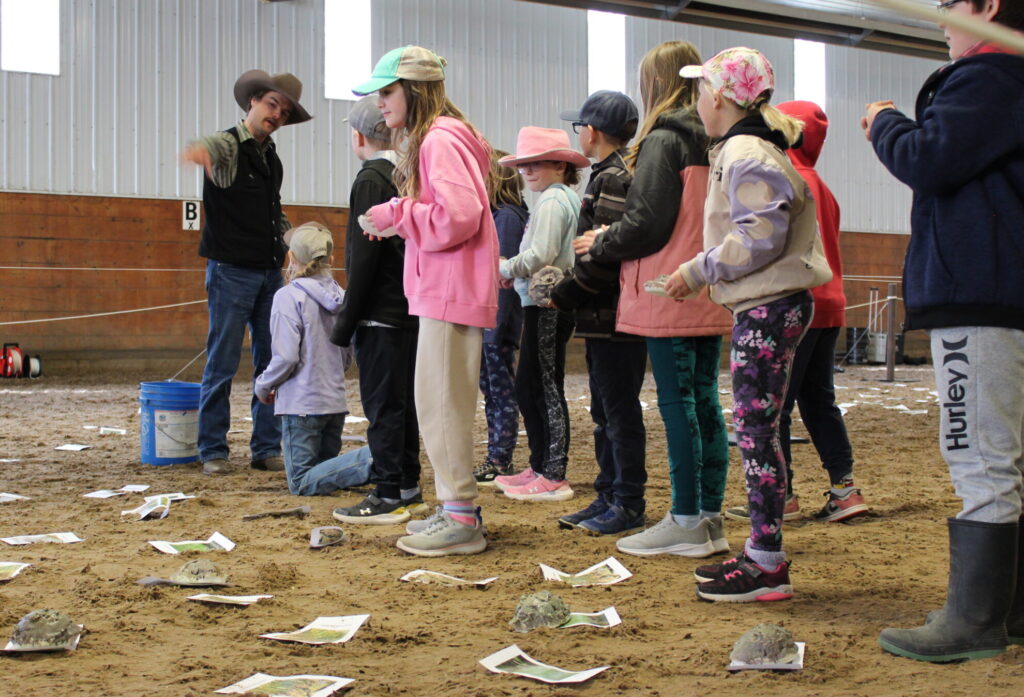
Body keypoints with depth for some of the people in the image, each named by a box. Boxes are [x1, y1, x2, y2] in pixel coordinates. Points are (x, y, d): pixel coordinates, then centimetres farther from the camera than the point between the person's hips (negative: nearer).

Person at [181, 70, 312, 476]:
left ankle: (267, 450, 13)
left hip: (270, 272, 7)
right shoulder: (228, 146, -6)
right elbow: (211, 149, -33)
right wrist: (199, 150, -57)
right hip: (231, 271, -7)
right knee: (222, 364, -2)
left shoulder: (271, 157, 15)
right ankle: (213, 451, 6)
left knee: (272, 362, 6)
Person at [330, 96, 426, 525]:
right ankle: (408, 488, 21)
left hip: (380, 313, -9)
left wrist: (346, 322, -13)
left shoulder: (371, 180, -13)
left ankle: (388, 497, -1)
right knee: (403, 400, 14)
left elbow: (365, 256, -17)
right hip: (410, 309, 9)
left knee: (382, 403, -4)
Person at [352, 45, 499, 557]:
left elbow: (459, 216, -23)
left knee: (442, 403, -7)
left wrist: (395, 215, -13)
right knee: (442, 402, 14)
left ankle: (461, 522, -1)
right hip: (443, 289, 11)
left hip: (451, 292, -11)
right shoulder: (430, 139, 19)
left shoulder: (440, 140, -13)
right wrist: (395, 220, 9)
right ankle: (457, 509, 21)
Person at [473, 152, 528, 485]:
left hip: (498, 322, -9)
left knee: (502, 391, -2)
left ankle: (500, 464, 5)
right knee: (490, 388, 14)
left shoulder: (507, 217, -14)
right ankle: (497, 460, 21)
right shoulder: (493, 214, 13)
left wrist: (497, 325, -21)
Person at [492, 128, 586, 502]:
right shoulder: (567, 198, 17)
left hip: (546, 305, -10)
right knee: (528, 387, 14)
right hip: (548, 303, 10)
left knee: (545, 388, -6)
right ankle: (540, 466, 21)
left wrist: (507, 269, -9)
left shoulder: (552, 201, -13)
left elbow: (541, 255, -24)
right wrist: (512, 272, 9)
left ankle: (554, 477, -3)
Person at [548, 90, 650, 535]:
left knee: (620, 412, -3)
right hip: (605, 315, 10)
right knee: (605, 412, 14)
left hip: (614, 317, -10)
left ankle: (628, 505, 4)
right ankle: (608, 496, 22)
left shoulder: (613, 179, -14)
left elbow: (604, 255, -21)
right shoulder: (610, 176, 18)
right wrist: (568, 293, 11)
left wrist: (562, 296, -12)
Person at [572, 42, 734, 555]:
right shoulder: (713, 143, 12)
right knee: (704, 401, 10)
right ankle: (710, 519, 14)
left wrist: (598, 247, 0)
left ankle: (685, 523, 2)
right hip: (709, 297, 8)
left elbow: (646, 225, -16)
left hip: (669, 296, -8)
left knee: (677, 404, -3)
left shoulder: (662, 141, -10)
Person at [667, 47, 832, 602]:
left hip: (769, 308, -11)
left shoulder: (745, 154, -13)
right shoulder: (743, 149, 19)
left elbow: (761, 236, -21)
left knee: (756, 431, -7)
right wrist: (704, 273, 13)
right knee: (754, 430, 13)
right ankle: (762, 550, 20)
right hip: (763, 306, 11)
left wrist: (699, 271, -13)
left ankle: (766, 567, -3)